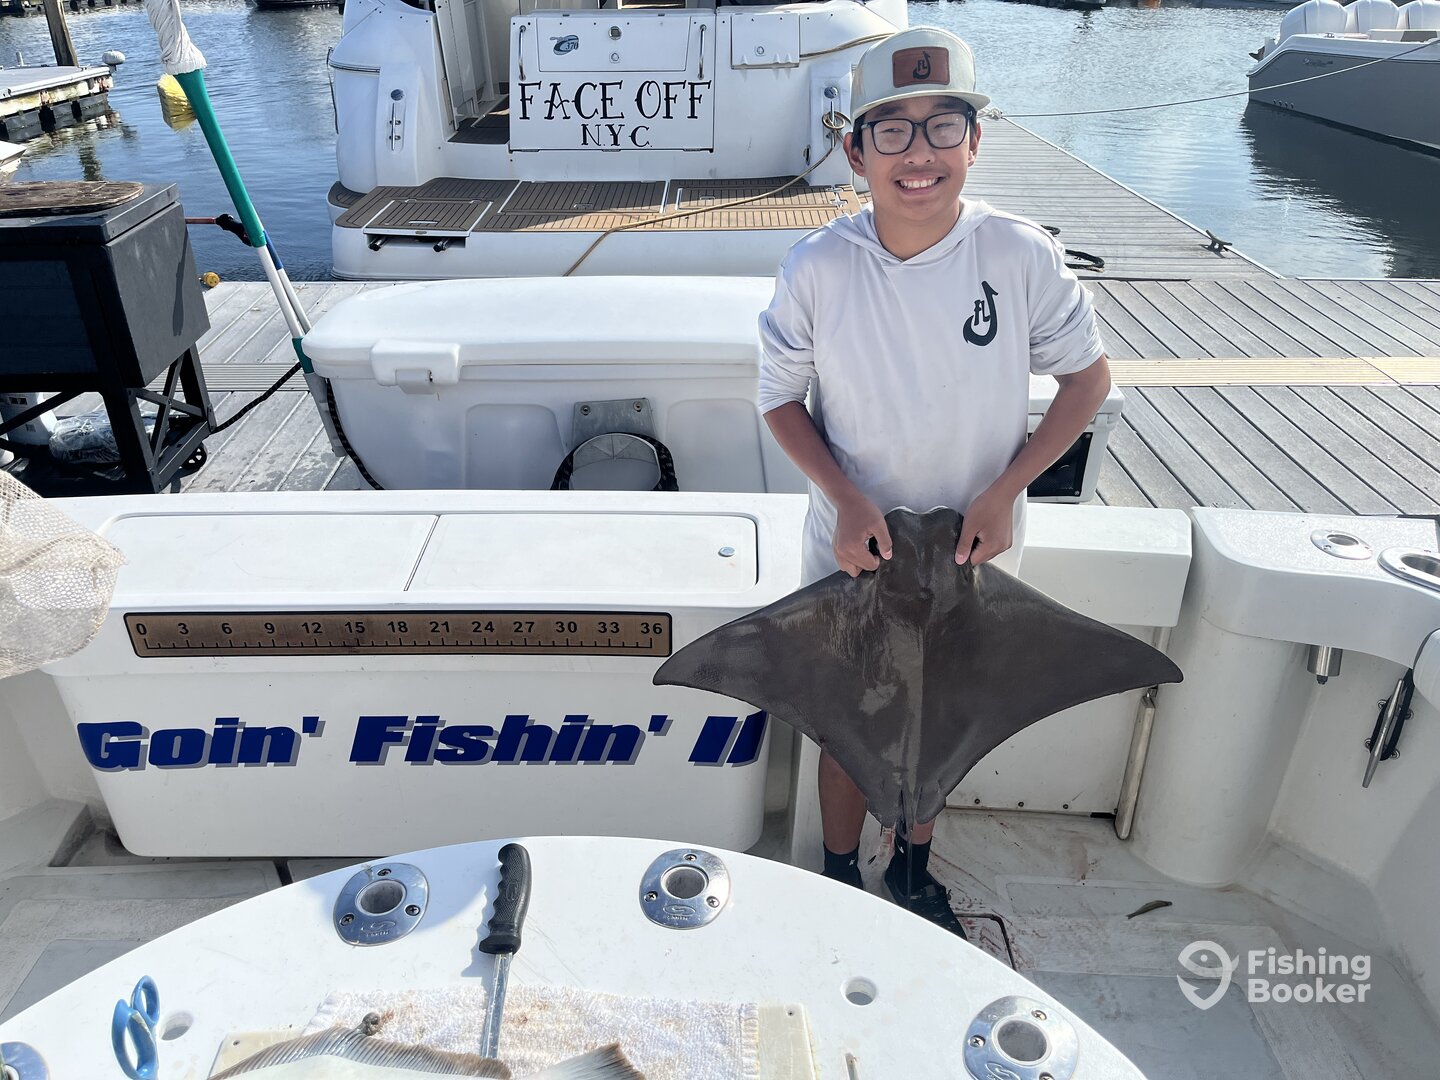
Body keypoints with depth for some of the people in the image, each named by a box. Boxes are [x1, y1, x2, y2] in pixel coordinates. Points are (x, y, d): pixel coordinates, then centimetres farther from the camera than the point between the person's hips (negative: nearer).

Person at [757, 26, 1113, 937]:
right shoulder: (818, 269, -17)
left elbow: (1089, 378, -4)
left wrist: (1004, 491, -16)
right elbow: (783, 400, -5)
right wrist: (845, 501, -20)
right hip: (854, 550, -1)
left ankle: (914, 867, 51)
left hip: (971, 553, 1)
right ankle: (841, 881, 44)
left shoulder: (1022, 256, -17)